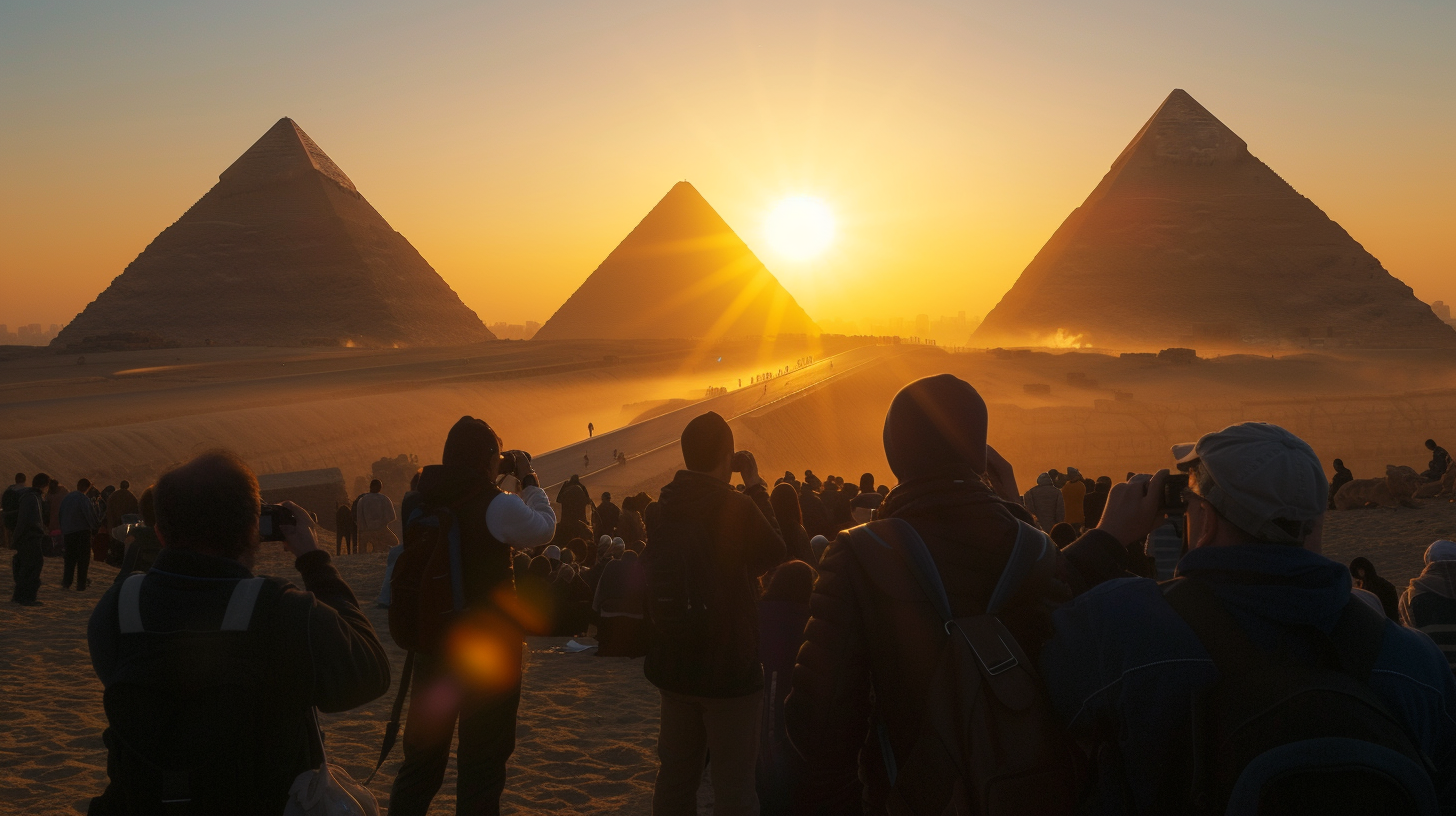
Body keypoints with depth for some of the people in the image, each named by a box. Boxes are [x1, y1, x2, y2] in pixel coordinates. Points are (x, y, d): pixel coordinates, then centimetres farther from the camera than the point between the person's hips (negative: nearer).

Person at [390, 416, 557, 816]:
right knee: (483, 756, 7)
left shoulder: (422, 499, -1)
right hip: (489, 648, -6)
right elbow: (544, 527, -3)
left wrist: (493, 482, 12)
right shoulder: (497, 505, -19)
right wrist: (528, 479, 7)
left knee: (423, 752, 19)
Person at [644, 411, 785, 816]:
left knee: (675, 775, 16)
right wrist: (756, 486, 6)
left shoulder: (663, 507, 0)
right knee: (733, 783, 2)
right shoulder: (736, 507, -19)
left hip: (674, 666, 6)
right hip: (730, 668, -6)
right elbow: (773, 552, 1)